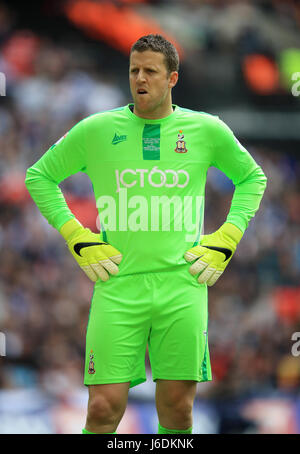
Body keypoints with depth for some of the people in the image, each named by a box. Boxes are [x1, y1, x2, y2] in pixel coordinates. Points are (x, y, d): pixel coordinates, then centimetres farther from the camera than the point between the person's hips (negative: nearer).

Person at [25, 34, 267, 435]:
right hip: (118, 285, -1)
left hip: (183, 284, 1)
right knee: (105, 406, -8)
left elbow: (252, 177, 22)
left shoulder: (207, 130, 5)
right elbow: (39, 177, 14)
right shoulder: (96, 130, 3)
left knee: (177, 408, 2)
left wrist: (227, 238, 9)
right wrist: (77, 237, 4)